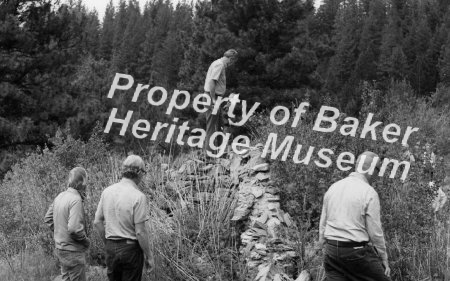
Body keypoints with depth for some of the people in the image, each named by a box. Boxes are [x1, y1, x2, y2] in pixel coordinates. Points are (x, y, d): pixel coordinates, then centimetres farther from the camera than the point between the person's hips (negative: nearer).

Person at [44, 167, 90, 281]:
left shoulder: (60, 196, 5)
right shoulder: (76, 200, -22)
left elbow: (48, 218, 15)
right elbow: (74, 228, -28)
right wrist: (86, 241, -13)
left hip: (60, 248, 8)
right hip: (73, 250, -8)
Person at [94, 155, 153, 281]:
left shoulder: (107, 191, 1)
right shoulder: (138, 196, -16)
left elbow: (97, 222, 7)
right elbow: (140, 232, -16)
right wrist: (149, 256, -5)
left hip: (111, 248, 5)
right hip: (131, 248, -5)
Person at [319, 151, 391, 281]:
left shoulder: (333, 187, 7)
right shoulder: (369, 193, -10)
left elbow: (323, 223, 12)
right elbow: (375, 232, -9)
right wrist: (384, 259, 1)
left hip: (331, 250, 6)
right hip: (356, 251, -6)